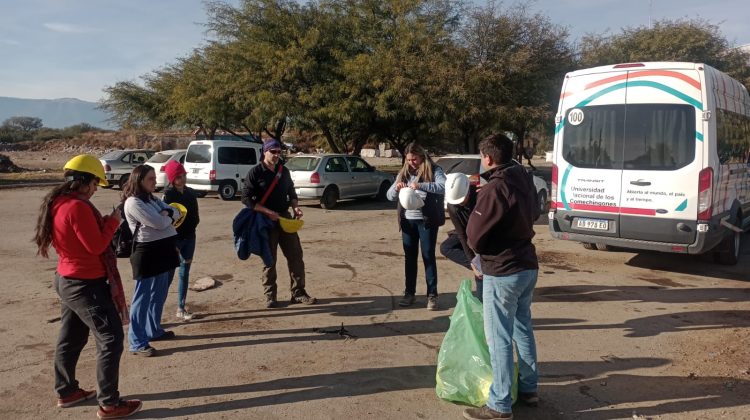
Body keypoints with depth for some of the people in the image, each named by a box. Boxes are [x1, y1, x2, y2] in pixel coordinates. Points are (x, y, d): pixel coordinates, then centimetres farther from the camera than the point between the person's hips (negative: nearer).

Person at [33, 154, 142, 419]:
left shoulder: (56, 204, 7)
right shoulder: (77, 206, -23)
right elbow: (96, 245, -21)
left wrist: (102, 223, 4)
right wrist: (112, 222, -8)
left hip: (68, 280, 10)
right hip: (86, 284, -10)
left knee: (70, 338, 20)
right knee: (110, 339, -2)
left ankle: (66, 392, 34)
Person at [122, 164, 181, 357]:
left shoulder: (152, 199, 15)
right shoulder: (133, 202, -14)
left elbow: (177, 213, 10)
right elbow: (159, 223, -21)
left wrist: (165, 214, -10)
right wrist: (168, 215, -1)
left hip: (162, 250, 9)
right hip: (147, 253, -9)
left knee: (159, 295, 18)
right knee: (143, 297, -3)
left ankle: (154, 330, 33)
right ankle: (137, 343, 3)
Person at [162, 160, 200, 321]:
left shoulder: (190, 192, 7)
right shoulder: (168, 194, -10)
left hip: (189, 237, 6)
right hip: (174, 239, -6)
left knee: (185, 273, 10)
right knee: (169, 274, -4)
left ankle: (181, 309, 19)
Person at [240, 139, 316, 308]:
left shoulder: (284, 171, 10)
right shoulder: (255, 173, -7)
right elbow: (246, 198, -11)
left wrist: (295, 206, -2)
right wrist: (268, 212, -19)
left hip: (285, 218, 5)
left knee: (295, 255, 4)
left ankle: (298, 292, 13)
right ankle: (270, 296, 16)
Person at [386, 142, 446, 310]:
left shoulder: (434, 170, -4)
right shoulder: (403, 173, 9)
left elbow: (444, 186, -23)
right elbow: (390, 196, 9)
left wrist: (420, 186, -31)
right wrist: (396, 188, -13)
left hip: (427, 221, -4)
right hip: (408, 221, 4)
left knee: (428, 257, 0)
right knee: (409, 257, 10)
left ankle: (432, 295, 7)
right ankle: (409, 293, 19)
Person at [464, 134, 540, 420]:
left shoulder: (494, 189, -21)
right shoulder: (525, 180, 6)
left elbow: (474, 236, -16)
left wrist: (481, 255, 5)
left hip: (502, 272, -9)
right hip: (528, 266, 9)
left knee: (499, 338, 0)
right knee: (522, 328, 20)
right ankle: (528, 388, 33)